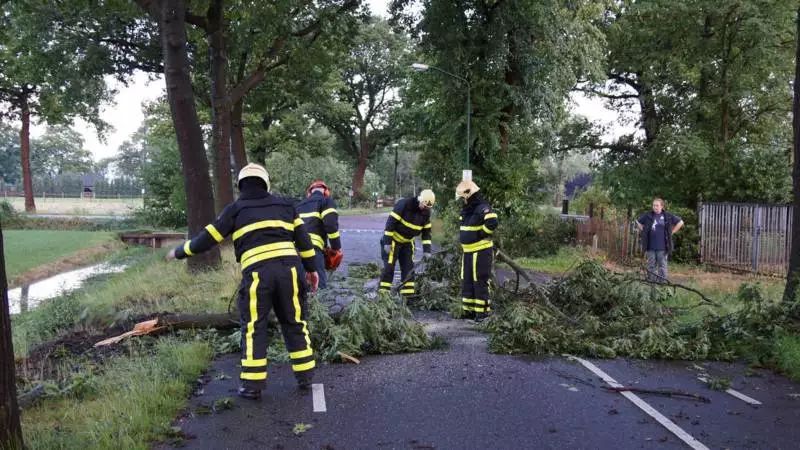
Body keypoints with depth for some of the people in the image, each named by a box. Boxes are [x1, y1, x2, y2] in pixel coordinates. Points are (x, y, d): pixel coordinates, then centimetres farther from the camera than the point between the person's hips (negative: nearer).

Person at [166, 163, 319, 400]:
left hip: (257, 271, -2)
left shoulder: (235, 209, 12)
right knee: (295, 323, 14)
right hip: (288, 267, 3)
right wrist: (311, 268, 24)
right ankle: (305, 376, 19)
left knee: (253, 328, 8)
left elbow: (208, 238, 13)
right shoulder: (284, 204, 20)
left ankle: (252, 385, 9)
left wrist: (179, 252, 27)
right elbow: (302, 237, 18)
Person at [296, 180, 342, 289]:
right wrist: (337, 248, 4)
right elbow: (331, 225, -4)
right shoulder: (326, 201, 12)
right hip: (312, 248, -7)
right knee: (319, 286, -11)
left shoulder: (299, 205, 34)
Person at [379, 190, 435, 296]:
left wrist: (427, 250, -3)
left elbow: (427, 231, 4)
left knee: (409, 268, 7)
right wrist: (387, 242, -24)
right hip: (393, 240, -6)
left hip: (407, 242, 7)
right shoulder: (404, 204, -24)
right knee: (389, 267, -9)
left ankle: (408, 294, 14)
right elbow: (391, 222, -23)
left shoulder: (426, 212, -3)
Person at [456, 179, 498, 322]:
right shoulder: (466, 209, 14)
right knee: (467, 282, 13)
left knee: (480, 282, -5)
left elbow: (492, 223, -32)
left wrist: (481, 234, -19)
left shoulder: (482, 208, -17)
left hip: (481, 252, -10)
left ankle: (483, 311, 2)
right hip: (468, 251, 10)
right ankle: (469, 310, 21)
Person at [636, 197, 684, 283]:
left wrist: (672, 232, 4)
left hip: (662, 247, -2)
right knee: (651, 266, 8)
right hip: (650, 247, 2)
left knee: (662, 266, 2)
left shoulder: (668, 216, 0)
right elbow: (638, 221, 20)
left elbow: (680, 222, 9)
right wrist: (643, 231, 10)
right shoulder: (648, 216, 4)